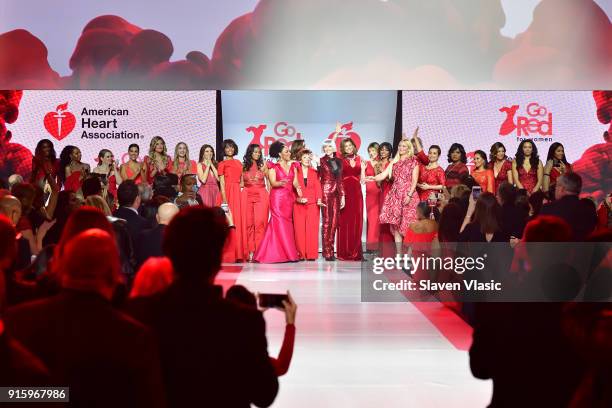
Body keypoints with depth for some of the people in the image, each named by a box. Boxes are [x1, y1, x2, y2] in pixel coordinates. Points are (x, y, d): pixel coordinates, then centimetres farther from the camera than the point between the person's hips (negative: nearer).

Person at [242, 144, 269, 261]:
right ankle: (250, 252, -1)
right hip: (247, 195, 1)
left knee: (260, 223, -8)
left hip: (261, 195, -1)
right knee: (248, 223, -3)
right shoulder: (244, 166, 10)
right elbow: (241, 183, 15)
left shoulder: (263, 165, 9)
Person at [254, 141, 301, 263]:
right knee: (280, 224, -9)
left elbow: (295, 181, 6)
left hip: (289, 198, 5)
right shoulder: (273, 167, 0)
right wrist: (281, 183, -30)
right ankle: (289, 254, -7)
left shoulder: (293, 166, 14)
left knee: (288, 224, 1)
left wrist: (297, 188, -16)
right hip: (277, 197, -5)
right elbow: (273, 183, -9)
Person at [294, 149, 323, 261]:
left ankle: (311, 254, -3)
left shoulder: (314, 172, 13)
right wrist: (297, 198, -12)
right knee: (299, 228, -5)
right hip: (298, 204, -1)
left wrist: (319, 199, -8)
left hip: (312, 203, 1)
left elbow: (317, 187, 7)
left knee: (312, 229, -5)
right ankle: (300, 254, -1)